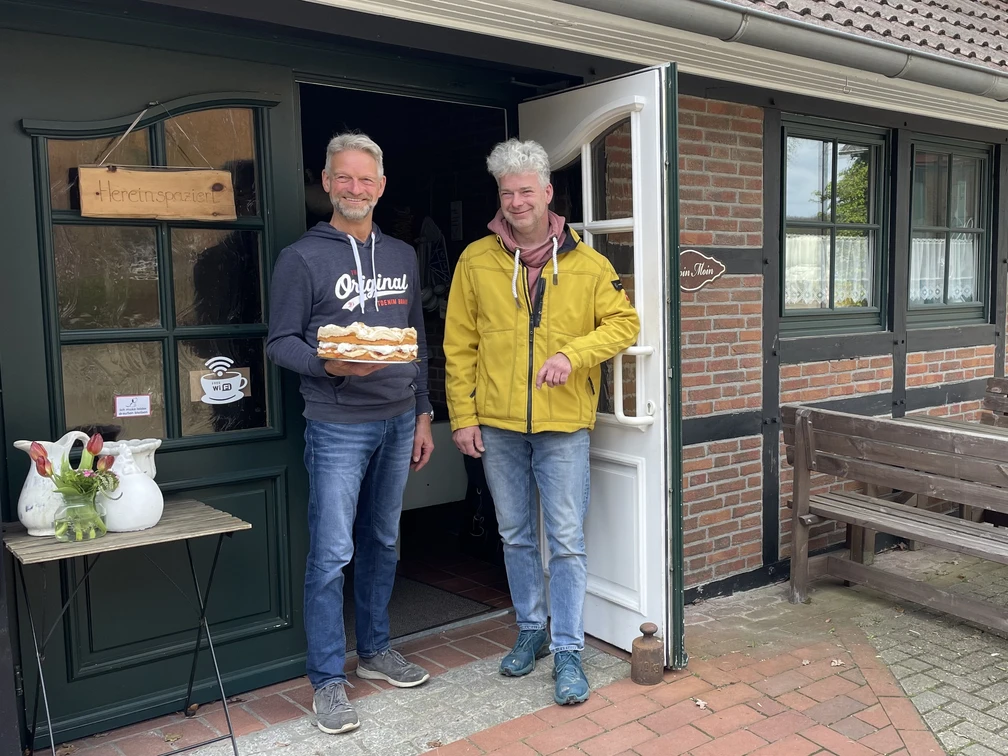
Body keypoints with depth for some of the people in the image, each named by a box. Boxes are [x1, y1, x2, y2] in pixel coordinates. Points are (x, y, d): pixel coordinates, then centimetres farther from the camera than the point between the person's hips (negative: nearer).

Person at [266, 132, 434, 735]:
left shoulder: (402, 256, 13)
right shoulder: (303, 258, -4)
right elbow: (280, 342, -5)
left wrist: (422, 415, 13)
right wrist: (329, 365, -24)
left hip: (398, 423, 6)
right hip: (338, 428, -5)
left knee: (383, 543, 15)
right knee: (331, 555, -3)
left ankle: (375, 650, 32)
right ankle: (328, 680, 10)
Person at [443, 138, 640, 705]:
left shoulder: (587, 264, 0)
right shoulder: (476, 261, 2)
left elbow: (624, 323, 0)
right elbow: (459, 346, 3)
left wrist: (572, 354, -16)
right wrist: (462, 416, -2)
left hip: (564, 425, -2)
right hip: (497, 425, 2)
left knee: (567, 541, 0)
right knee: (517, 536, 15)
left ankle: (568, 651, 13)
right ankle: (532, 629, 34)